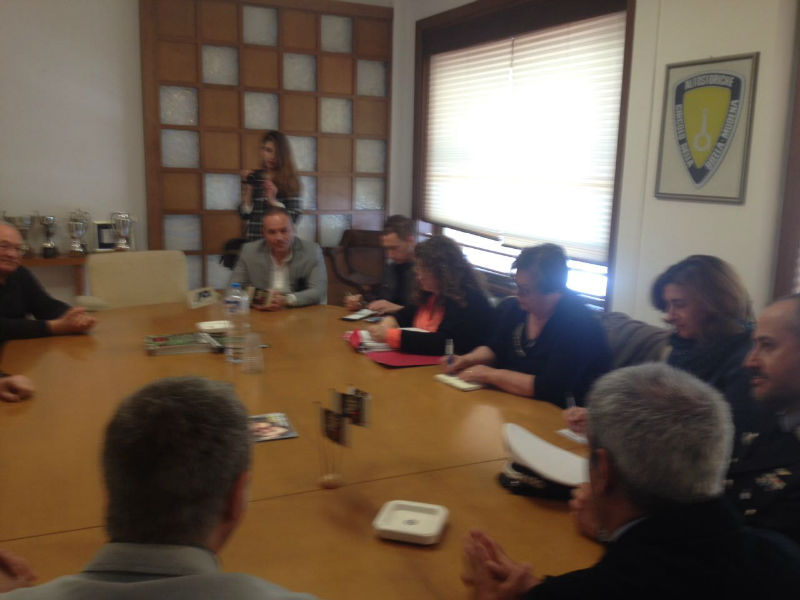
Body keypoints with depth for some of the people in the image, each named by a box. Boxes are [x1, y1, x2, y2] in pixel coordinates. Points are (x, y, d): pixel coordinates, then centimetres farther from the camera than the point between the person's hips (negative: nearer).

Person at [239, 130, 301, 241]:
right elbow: (244, 215, 3)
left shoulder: (289, 180, -2)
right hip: (254, 240, 2)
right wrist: (248, 192, -8)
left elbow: (294, 217, -7)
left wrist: (273, 201, -16)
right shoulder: (254, 178, 5)